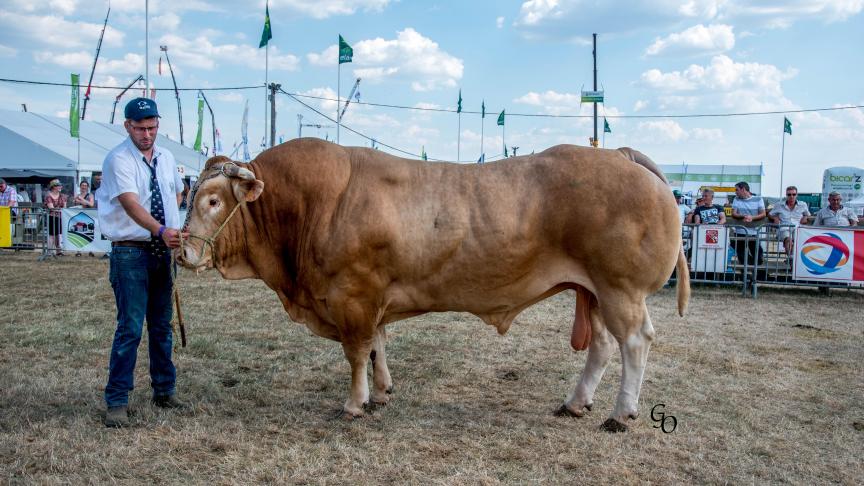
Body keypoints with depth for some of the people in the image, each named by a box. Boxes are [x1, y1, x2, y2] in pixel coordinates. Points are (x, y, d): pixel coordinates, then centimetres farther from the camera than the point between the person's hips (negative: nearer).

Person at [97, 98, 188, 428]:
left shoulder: (166, 158, 9)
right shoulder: (119, 160, -11)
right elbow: (131, 204, -25)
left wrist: (173, 230, 11)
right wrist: (161, 231, -41)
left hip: (163, 251, 6)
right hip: (131, 252, -6)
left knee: (162, 325, 14)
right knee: (130, 328, -10)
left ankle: (164, 392, 26)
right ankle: (117, 402, 0)